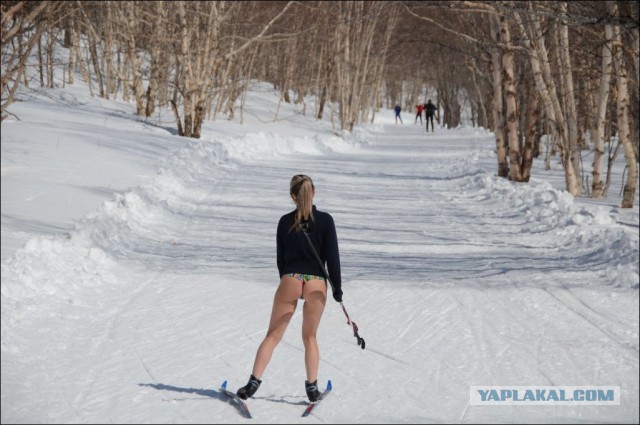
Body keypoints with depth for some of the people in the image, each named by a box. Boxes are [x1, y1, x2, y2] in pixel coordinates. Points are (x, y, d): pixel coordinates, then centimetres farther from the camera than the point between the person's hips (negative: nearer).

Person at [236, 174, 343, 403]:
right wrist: (337, 286, 1)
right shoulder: (325, 220, -3)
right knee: (310, 336, 15)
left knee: (273, 335, 7)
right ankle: (312, 386, 9)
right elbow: (332, 256, -5)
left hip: (290, 280, 0)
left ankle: (254, 381, -1)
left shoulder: (285, 221, 2)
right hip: (317, 283, 0)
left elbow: (280, 257, 9)